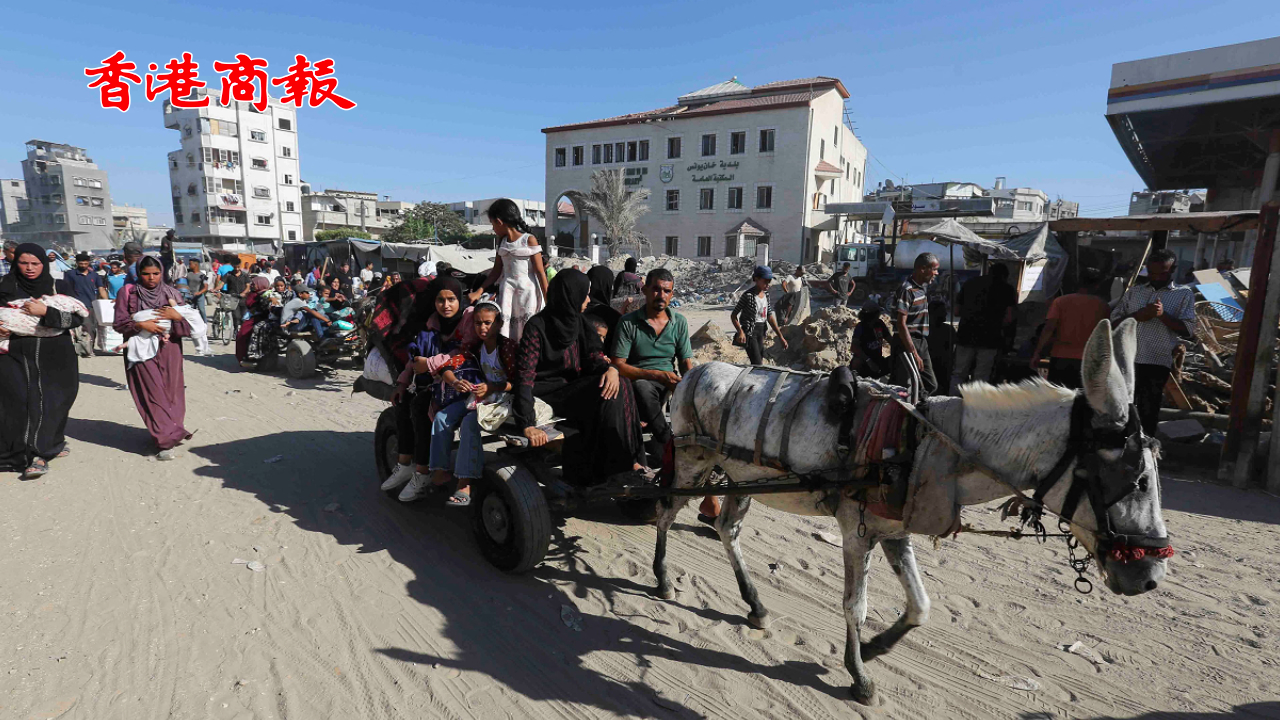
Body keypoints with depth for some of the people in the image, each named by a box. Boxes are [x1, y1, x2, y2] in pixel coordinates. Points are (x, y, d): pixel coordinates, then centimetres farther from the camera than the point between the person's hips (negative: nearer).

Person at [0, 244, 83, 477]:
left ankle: (38, 454, 0)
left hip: (53, 357, -1)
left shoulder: (58, 287, 3)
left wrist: (45, 312, -17)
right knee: (19, 402, -5)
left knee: (49, 403, -6)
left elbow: (78, 317, -5)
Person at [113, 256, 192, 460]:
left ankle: (166, 434, 17)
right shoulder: (128, 292, 4)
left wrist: (177, 316, -14)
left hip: (169, 350, 2)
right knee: (153, 394, -8)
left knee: (171, 392, 2)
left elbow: (191, 323, 5)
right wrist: (141, 324, -15)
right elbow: (120, 323, 0)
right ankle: (167, 441, -9)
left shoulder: (171, 293, 8)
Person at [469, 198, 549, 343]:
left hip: (527, 292, -5)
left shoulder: (529, 240, -5)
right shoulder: (502, 242, 12)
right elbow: (496, 271, 18)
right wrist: (479, 291, 11)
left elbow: (540, 272, -6)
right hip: (507, 291, 5)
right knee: (507, 337, -1)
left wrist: (548, 300, -8)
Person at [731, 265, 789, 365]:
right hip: (750, 332, -8)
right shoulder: (748, 295, -16)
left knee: (760, 361, 13)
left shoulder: (766, 294, 6)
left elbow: (769, 316, 9)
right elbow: (733, 315, -14)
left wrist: (780, 336, 4)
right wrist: (740, 331, -30)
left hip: (761, 331, 8)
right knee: (757, 364, -13)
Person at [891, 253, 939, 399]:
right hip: (907, 344, -10)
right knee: (913, 387, -14)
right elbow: (901, 324, -20)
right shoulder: (906, 290, -16)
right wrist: (914, 353, -22)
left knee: (931, 385, 13)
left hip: (921, 343, 10)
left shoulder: (921, 288, 14)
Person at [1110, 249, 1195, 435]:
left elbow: (1188, 330, -2)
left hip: (1157, 363, -3)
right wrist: (1137, 316, -10)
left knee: (1148, 413, 3)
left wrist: (1163, 315, -17)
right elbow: (1114, 320, 8)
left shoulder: (1184, 294, 5)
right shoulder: (1134, 291, 13)